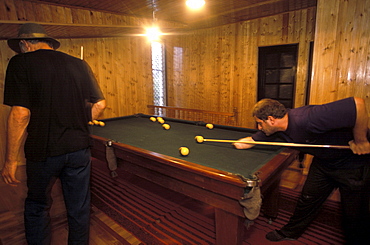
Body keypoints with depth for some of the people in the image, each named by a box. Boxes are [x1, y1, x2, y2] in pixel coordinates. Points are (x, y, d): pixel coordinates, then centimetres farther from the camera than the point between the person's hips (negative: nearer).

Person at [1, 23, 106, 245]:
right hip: (79, 148, 4)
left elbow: (20, 113, -14)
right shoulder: (80, 64, 6)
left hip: (43, 151, -3)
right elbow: (100, 104, 2)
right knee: (79, 207, 16)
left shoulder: (20, 63, -6)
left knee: (37, 207, 21)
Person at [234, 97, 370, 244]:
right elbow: (251, 140, 0)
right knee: (307, 198, 14)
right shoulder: (275, 130, -13)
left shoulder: (306, 120, -38)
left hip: (355, 163, -6)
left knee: (355, 214, 8)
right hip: (323, 160, 7)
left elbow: (358, 103, -38)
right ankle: (289, 233, 33)